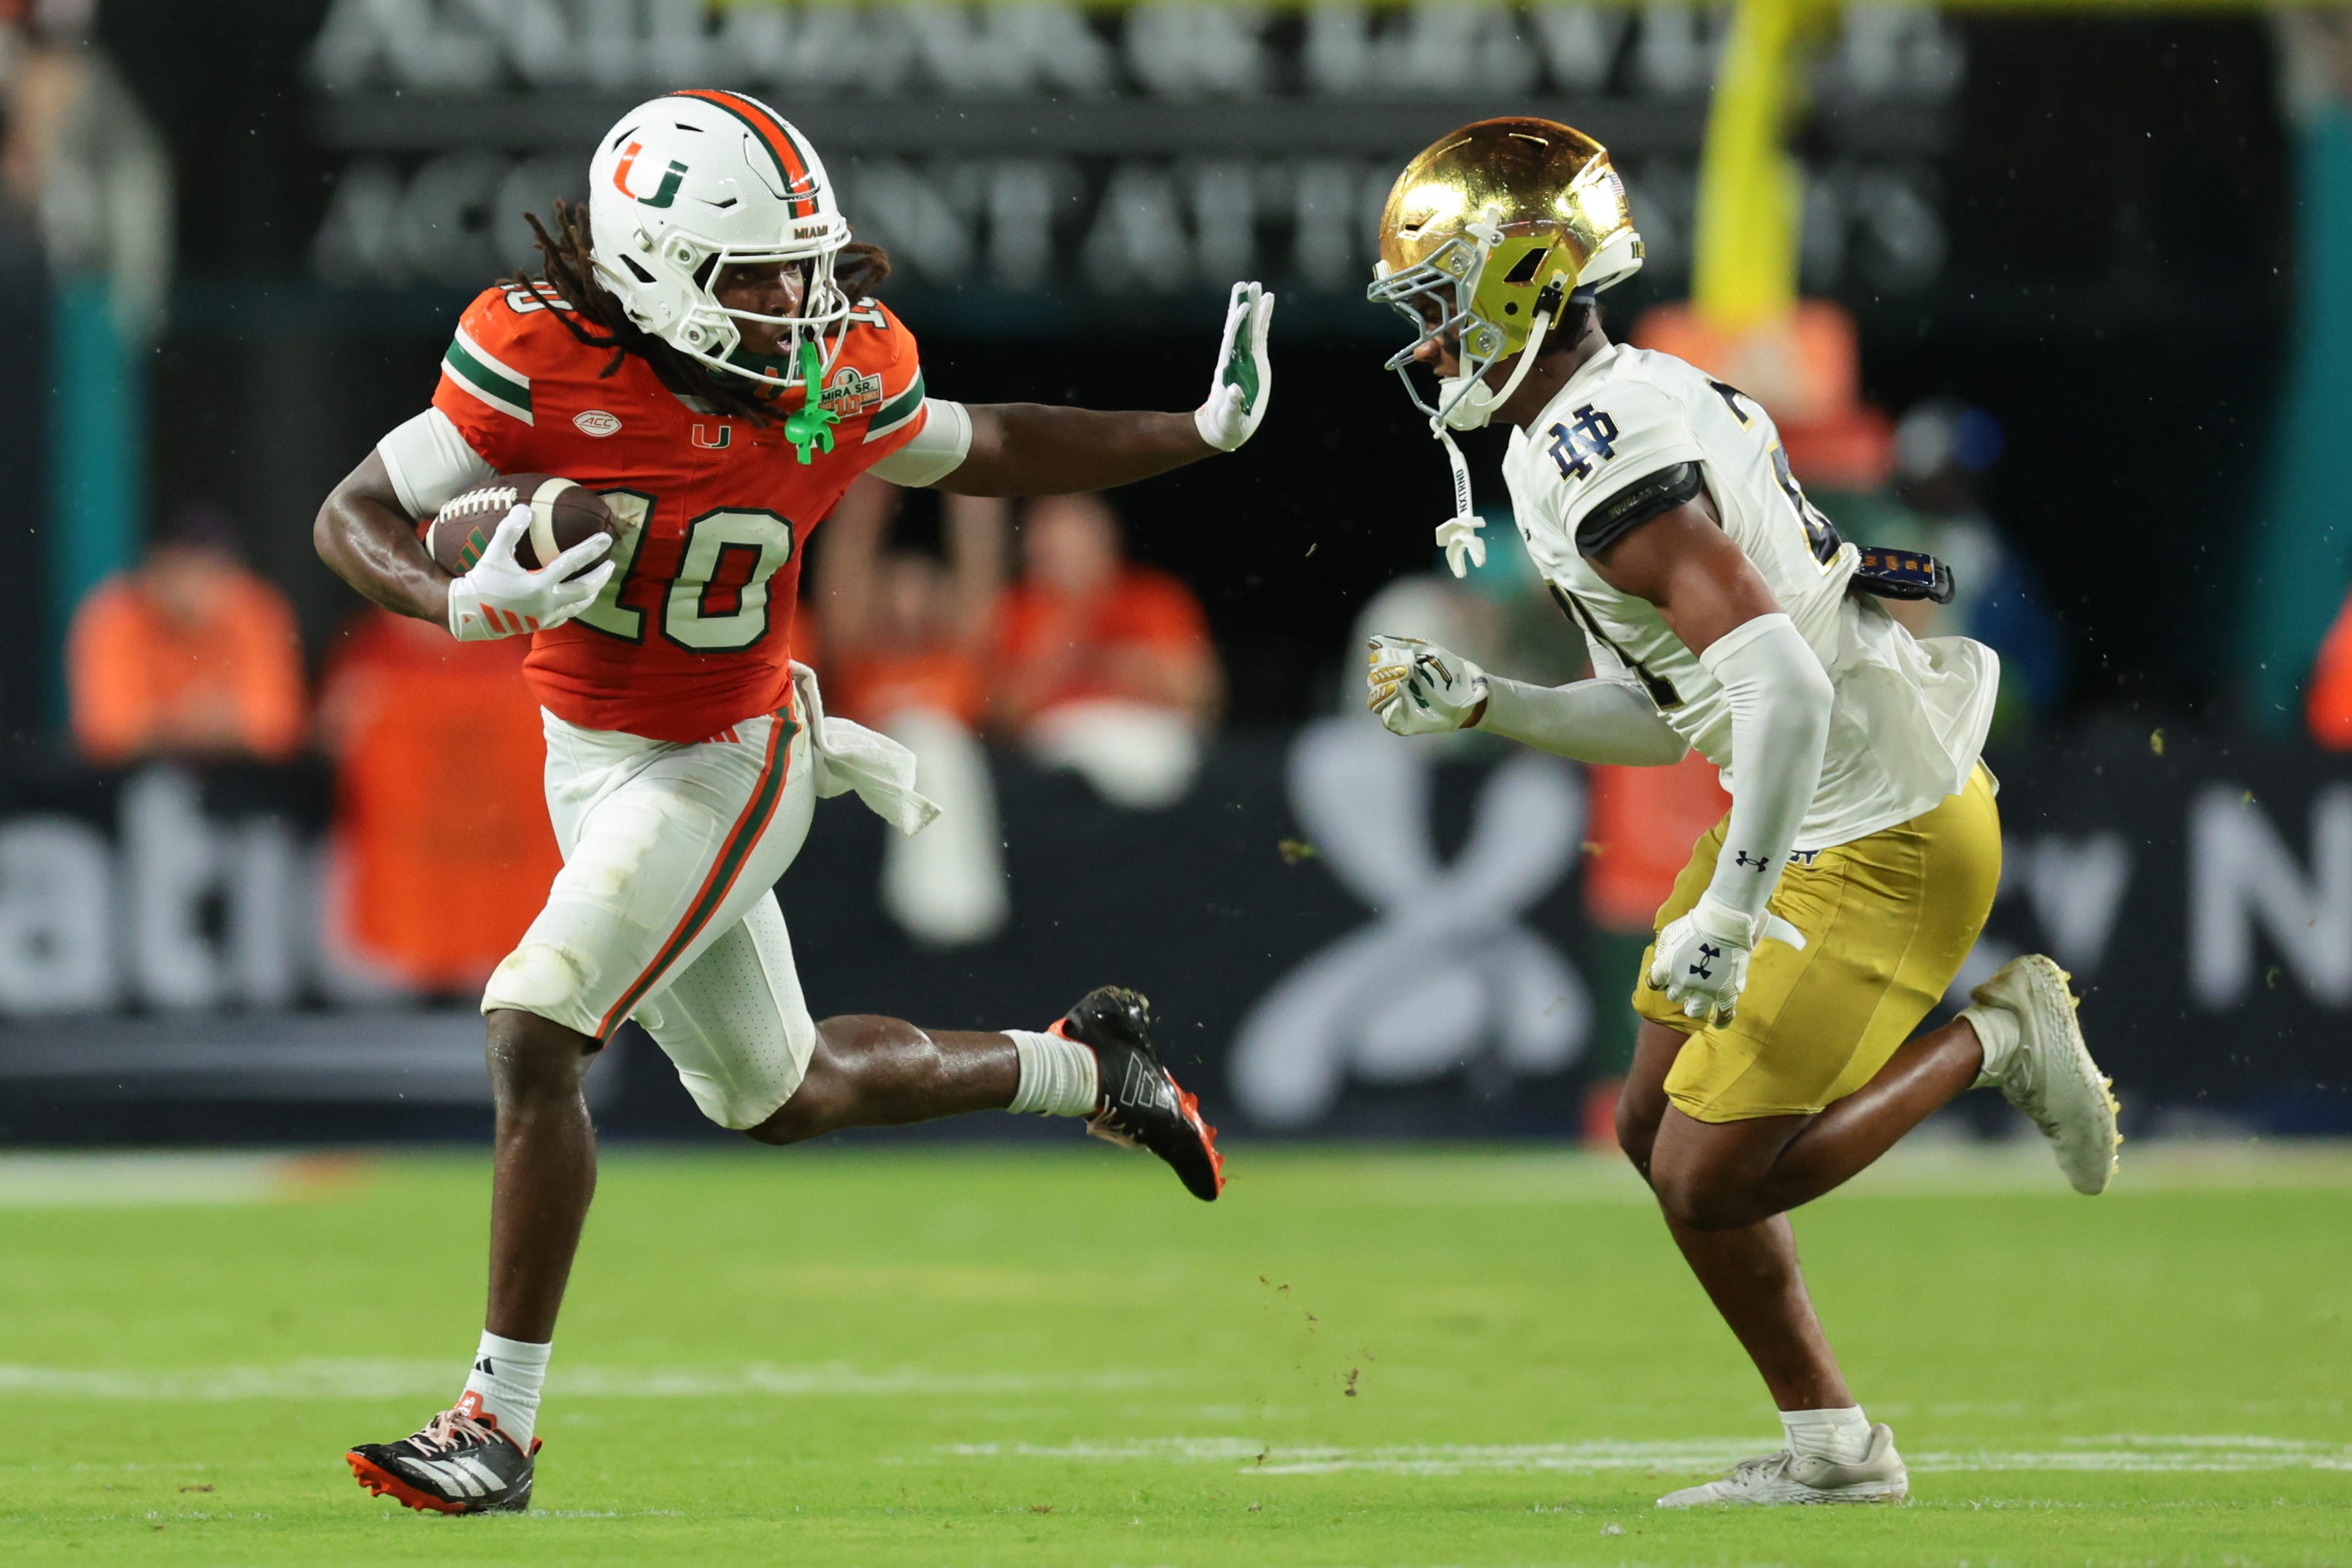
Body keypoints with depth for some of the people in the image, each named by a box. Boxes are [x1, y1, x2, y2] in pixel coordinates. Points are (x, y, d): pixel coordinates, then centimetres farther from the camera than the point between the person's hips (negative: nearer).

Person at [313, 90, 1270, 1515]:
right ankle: (1085, 1067, 44)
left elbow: (988, 452, 6)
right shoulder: (543, 357, -19)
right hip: (587, 754, 3)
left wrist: (1205, 433, 1)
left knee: (533, 1034, -19)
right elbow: (355, 517, -14)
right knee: (782, 1098, 18)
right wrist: (472, 603, -35)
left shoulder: (840, 377, -15)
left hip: (724, 766, -3)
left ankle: (501, 1424, -11)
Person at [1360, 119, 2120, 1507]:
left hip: (1878, 845, -10)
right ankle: (1830, 1447, 19)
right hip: (1822, 813, 10)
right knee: (1658, 1131, 14)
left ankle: (1992, 1046, 6)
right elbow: (1669, 714, 16)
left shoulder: (1609, 467, -23)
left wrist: (1729, 912, -29)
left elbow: (1785, 690, -32)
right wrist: (1473, 704, 9)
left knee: (1710, 1179, -5)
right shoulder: (1636, 408, 10)